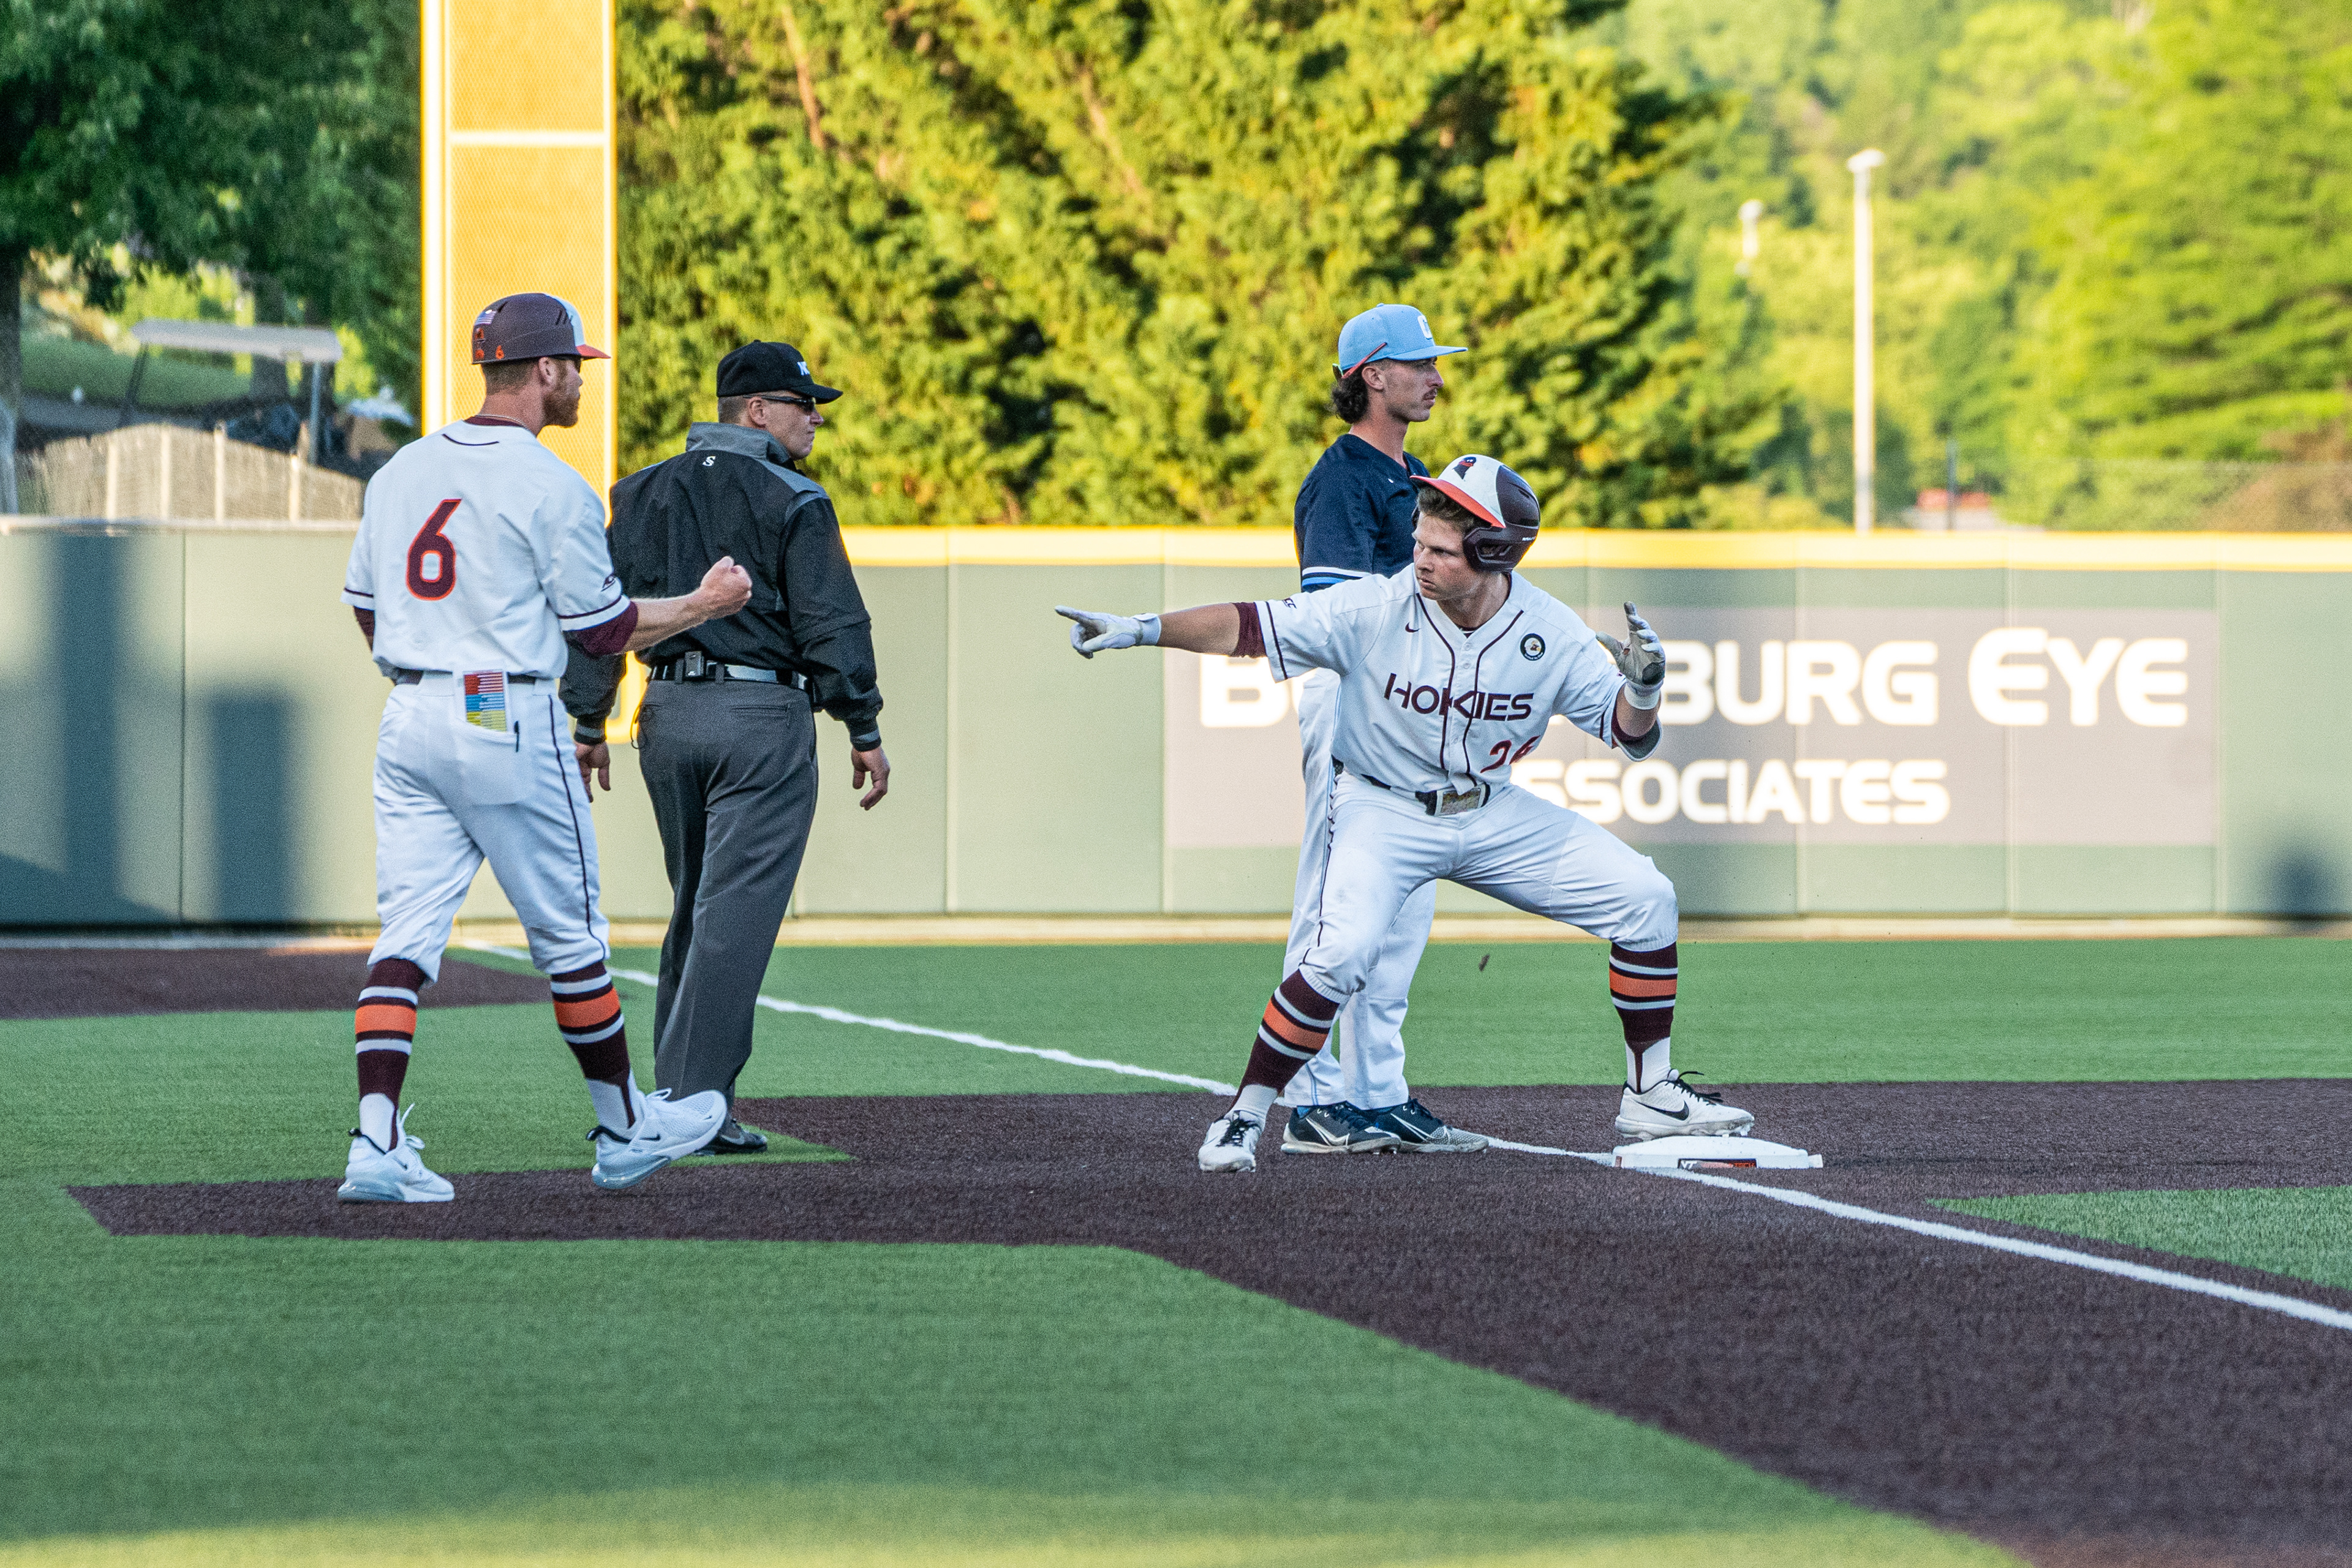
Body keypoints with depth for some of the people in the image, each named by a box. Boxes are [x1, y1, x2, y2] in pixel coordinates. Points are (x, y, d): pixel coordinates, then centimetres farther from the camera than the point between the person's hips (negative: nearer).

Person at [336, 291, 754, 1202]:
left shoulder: (403, 469, 10)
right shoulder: (550, 487, -11)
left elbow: (365, 608, 16)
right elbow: (605, 628, -7)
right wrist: (706, 605, 8)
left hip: (409, 719, 6)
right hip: (508, 723, -6)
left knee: (408, 931, 0)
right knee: (568, 932, 8)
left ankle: (377, 1143, -13)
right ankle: (626, 1131, 21)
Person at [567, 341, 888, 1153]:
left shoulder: (642, 493, 11)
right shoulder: (791, 501, -7)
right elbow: (831, 624, -11)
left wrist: (589, 724, 13)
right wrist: (865, 732, -7)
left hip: (667, 716, 6)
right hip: (761, 719, -6)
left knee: (696, 908, 17)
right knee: (735, 914, -6)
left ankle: (677, 1093, 17)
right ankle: (696, 1101, -11)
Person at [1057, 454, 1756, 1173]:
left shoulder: (1550, 633, -13)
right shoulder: (1376, 609, -21)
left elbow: (1629, 734, -6)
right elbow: (1249, 627, -18)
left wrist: (1643, 688, -28)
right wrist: (1141, 629, -28)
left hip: (1494, 812, 4)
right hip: (1385, 812, -4)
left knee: (1645, 898, -4)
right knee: (1340, 956, -29)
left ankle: (1652, 1095, 12)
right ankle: (1243, 1119, -11)